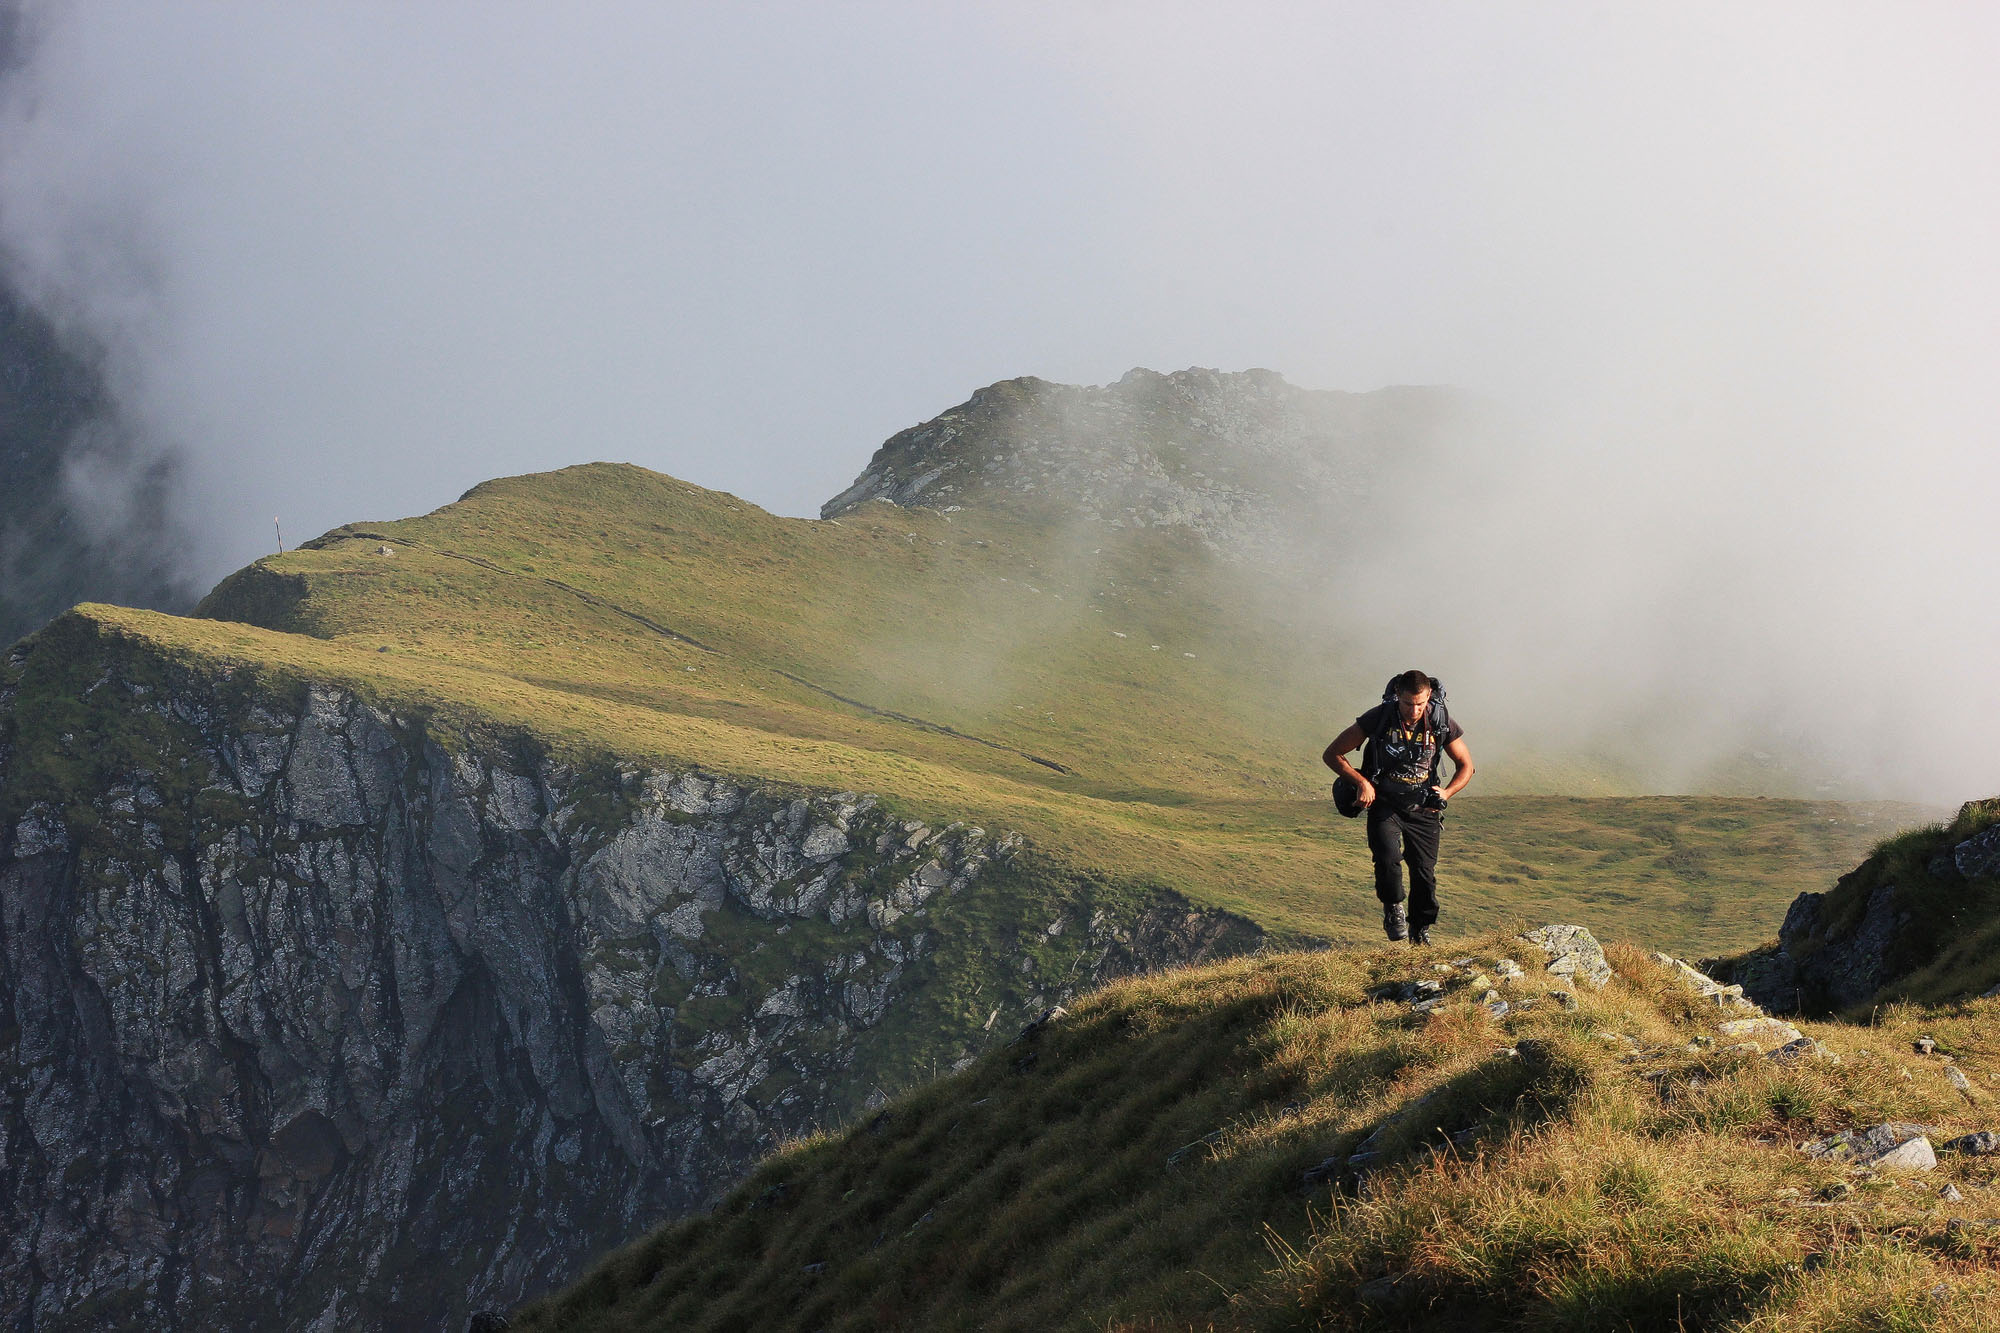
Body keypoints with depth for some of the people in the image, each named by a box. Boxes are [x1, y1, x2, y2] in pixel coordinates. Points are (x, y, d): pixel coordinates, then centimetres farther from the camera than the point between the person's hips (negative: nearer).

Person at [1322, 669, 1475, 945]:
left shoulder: (1442, 723, -11)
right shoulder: (1378, 719, -16)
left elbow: (1466, 766, 6)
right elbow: (1332, 755, -8)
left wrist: (1447, 793, -10)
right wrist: (1361, 782, -19)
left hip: (1423, 809, 2)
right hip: (1384, 805, -2)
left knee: (1424, 873, -2)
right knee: (1388, 858, -25)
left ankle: (1420, 931, 23)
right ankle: (1393, 909, 4)